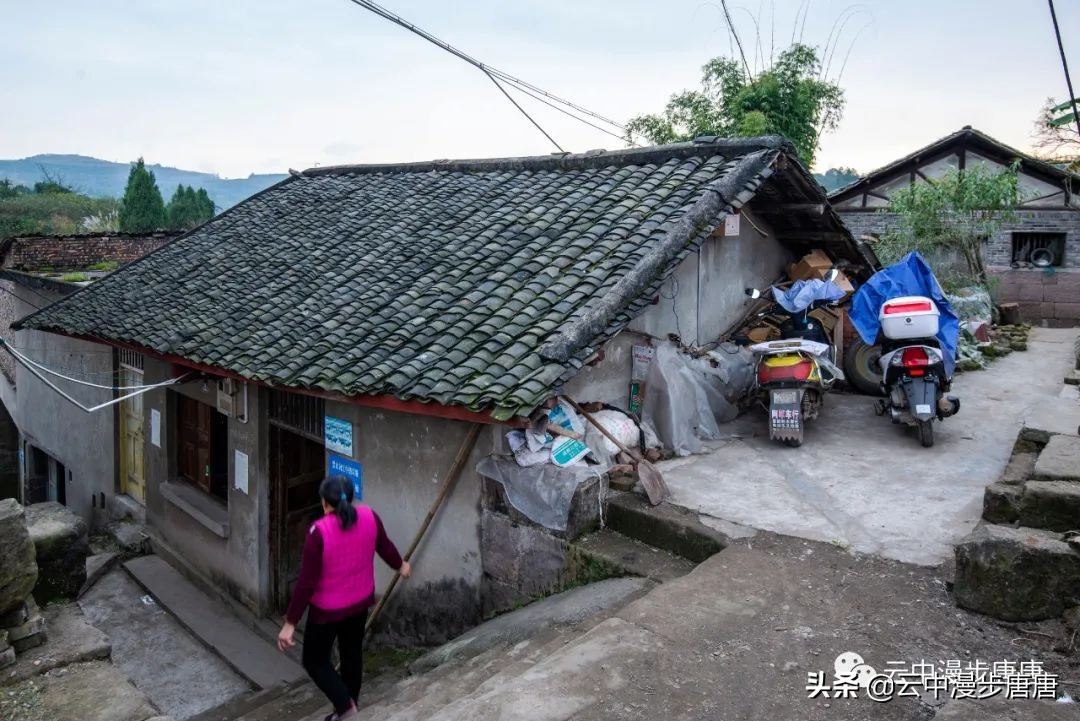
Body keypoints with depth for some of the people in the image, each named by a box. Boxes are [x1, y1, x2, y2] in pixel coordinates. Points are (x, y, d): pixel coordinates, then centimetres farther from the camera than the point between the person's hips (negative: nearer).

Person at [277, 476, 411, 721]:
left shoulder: (319, 532, -27)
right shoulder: (369, 517, -12)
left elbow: (306, 582, -24)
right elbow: (385, 546, 7)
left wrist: (290, 623, -16)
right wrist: (400, 566, 27)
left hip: (327, 609, -5)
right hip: (360, 602, 5)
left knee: (314, 660, 16)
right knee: (352, 655, 23)